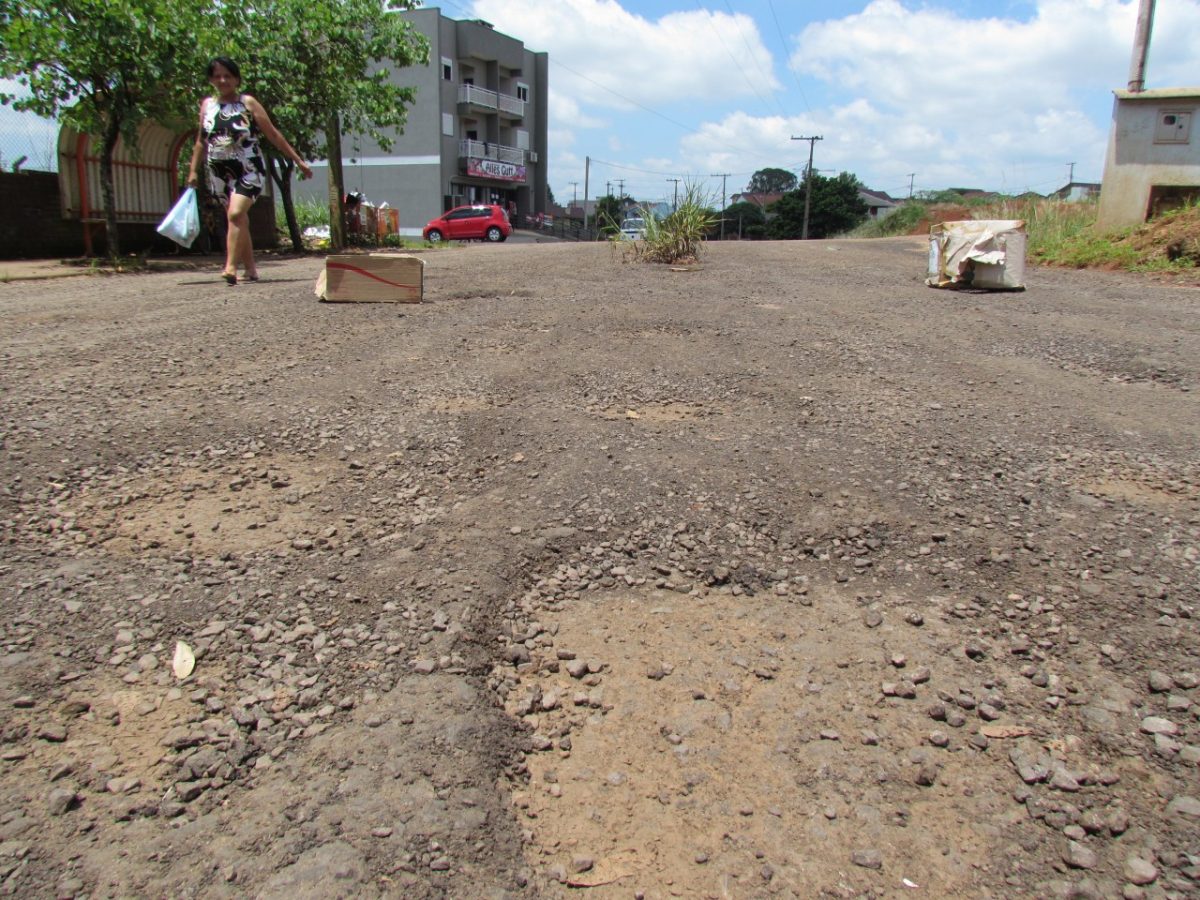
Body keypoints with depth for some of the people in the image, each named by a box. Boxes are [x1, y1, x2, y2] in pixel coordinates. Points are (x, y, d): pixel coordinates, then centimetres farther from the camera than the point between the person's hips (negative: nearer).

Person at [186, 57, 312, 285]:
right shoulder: (207, 105, 10)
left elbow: (273, 134, 0)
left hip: (248, 171, -5)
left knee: (236, 214, -22)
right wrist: (193, 171, 15)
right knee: (239, 221, 10)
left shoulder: (248, 103, -1)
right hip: (220, 173, 5)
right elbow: (201, 141, 18)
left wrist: (298, 160, -2)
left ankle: (231, 267, -23)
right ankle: (250, 269, 18)